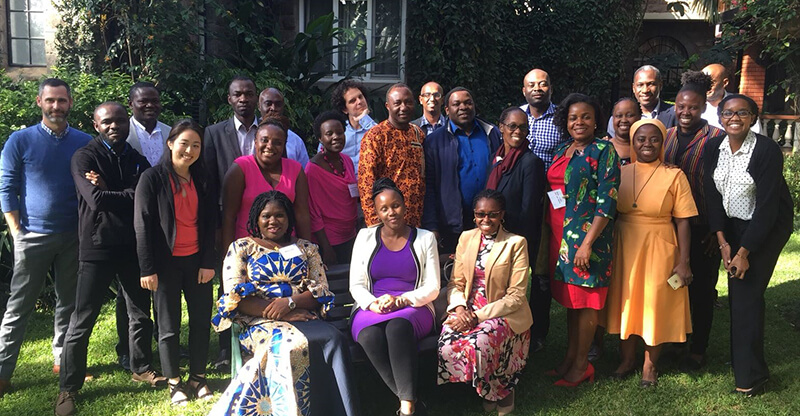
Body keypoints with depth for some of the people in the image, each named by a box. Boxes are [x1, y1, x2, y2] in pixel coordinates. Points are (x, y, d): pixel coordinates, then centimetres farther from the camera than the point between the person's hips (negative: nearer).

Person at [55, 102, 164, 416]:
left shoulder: (138, 160, 9)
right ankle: (68, 388, 15)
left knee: (141, 313, 15)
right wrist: (128, 196, -7)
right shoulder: (84, 157, -5)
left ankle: (141, 367, 34)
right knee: (82, 321, 1)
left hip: (132, 246, 5)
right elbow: (95, 200, -18)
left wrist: (110, 194, -13)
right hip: (97, 247, -4)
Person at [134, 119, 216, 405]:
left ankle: (198, 378, 23)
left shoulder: (202, 180, 5)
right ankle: (174, 382, 22)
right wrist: (147, 268, -12)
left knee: (201, 320, 7)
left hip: (197, 261, 4)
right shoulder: (152, 178, -7)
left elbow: (210, 223, 5)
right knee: (169, 325, 8)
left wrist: (208, 262, -1)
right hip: (166, 263, -3)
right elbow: (142, 224, -9)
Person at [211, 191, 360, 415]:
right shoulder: (241, 248, 13)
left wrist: (290, 302, -12)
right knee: (293, 345, -37)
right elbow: (234, 295, 0)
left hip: (303, 319, 2)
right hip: (260, 322, -2)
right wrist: (278, 313, -10)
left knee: (335, 338, -32)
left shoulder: (307, 249, 19)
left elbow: (322, 290, 9)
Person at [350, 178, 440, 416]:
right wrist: (374, 304, -15)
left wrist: (401, 300, -16)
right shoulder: (365, 237, 11)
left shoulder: (425, 238, 8)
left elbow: (432, 287, 2)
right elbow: (356, 285, 7)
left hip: (413, 309, -1)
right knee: (370, 336, -36)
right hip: (371, 308, 2)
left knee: (397, 326, -39)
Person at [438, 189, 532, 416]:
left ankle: (501, 390, -1)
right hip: (468, 310, 4)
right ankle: (485, 390, 1)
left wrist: (478, 316, -17)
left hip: (503, 313, -4)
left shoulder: (516, 244, -6)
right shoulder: (466, 238, 9)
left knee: (477, 345, -33)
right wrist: (460, 308, -12)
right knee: (448, 344, -26)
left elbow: (516, 295, -10)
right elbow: (456, 282, 10)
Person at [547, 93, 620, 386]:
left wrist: (587, 242, -20)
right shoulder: (561, 151, 13)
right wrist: (546, 235, 11)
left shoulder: (603, 151, -7)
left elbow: (607, 201, -14)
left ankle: (581, 365, 13)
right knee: (570, 298, 14)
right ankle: (569, 359, 25)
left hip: (587, 235, -7)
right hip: (561, 235, 7)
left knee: (585, 300, 2)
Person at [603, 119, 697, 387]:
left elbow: (683, 222, -7)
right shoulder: (620, 173, 3)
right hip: (624, 248, 3)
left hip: (659, 250, -3)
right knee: (625, 302, 11)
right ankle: (627, 359, 29)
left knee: (655, 304, 7)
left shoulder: (674, 176, -5)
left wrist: (683, 262, -11)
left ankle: (650, 365, 25)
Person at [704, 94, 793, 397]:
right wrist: (723, 242, -7)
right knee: (736, 292, 5)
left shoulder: (767, 150, -20)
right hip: (732, 225, 5)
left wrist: (744, 251, -19)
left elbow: (767, 206, -21)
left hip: (767, 227, -5)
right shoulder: (714, 147, -4)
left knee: (747, 294, -7)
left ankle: (750, 376, 4)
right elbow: (712, 194, -1)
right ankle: (740, 360, 21)